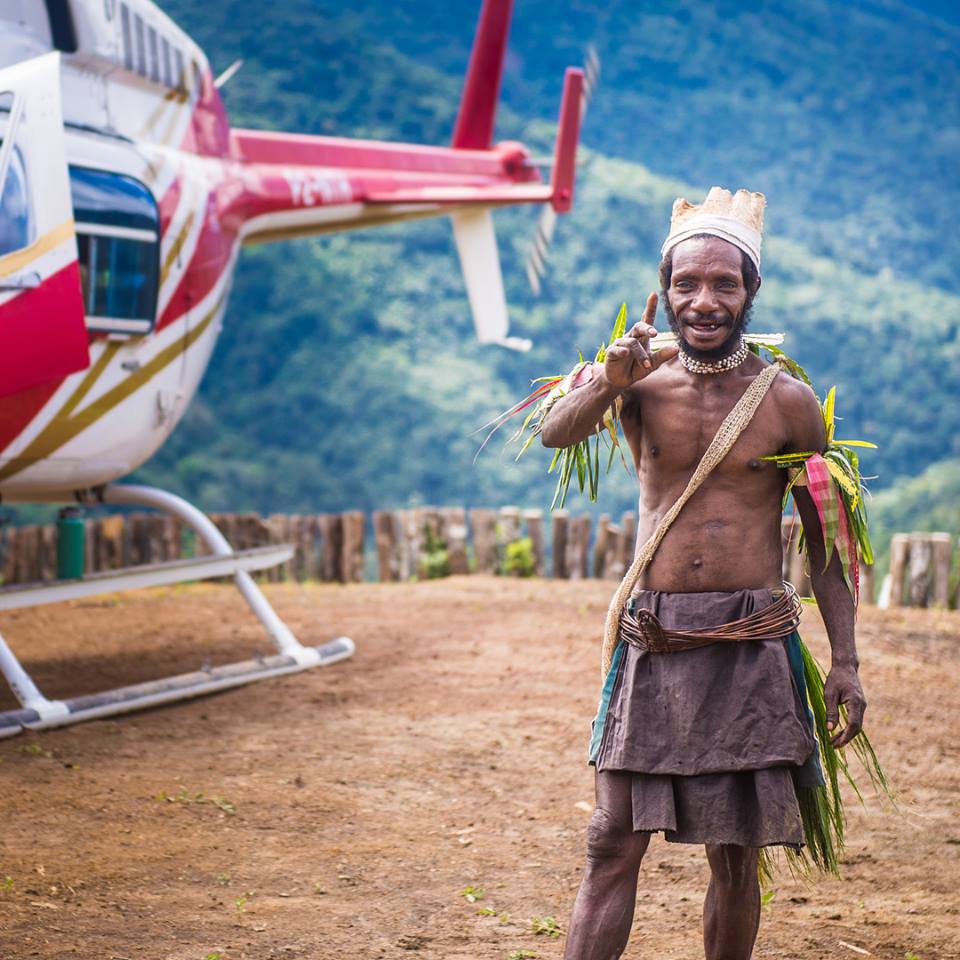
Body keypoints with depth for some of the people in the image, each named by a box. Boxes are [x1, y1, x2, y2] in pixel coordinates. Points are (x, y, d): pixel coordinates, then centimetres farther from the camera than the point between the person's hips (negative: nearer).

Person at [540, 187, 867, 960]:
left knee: (735, 855, 5)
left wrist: (845, 661, 0)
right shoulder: (643, 382, 4)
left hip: (750, 648, -1)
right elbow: (556, 434, -14)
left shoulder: (787, 400, 1)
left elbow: (823, 538, 5)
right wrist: (609, 384, -34)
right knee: (614, 843, -1)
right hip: (653, 642, 1)